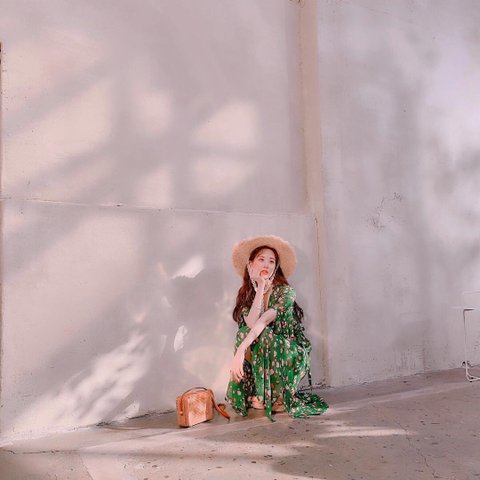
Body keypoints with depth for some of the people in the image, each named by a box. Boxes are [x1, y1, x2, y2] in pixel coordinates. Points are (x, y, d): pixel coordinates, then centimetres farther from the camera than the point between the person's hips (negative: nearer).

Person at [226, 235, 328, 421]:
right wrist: (260, 287, -21)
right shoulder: (245, 293, -1)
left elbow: (264, 321, -31)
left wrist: (241, 350, -44)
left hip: (291, 354, -4)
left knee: (261, 335, -32)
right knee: (245, 332, -25)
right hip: (265, 353, 4)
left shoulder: (285, 292, -15)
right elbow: (251, 323, -23)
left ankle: (276, 398, -13)